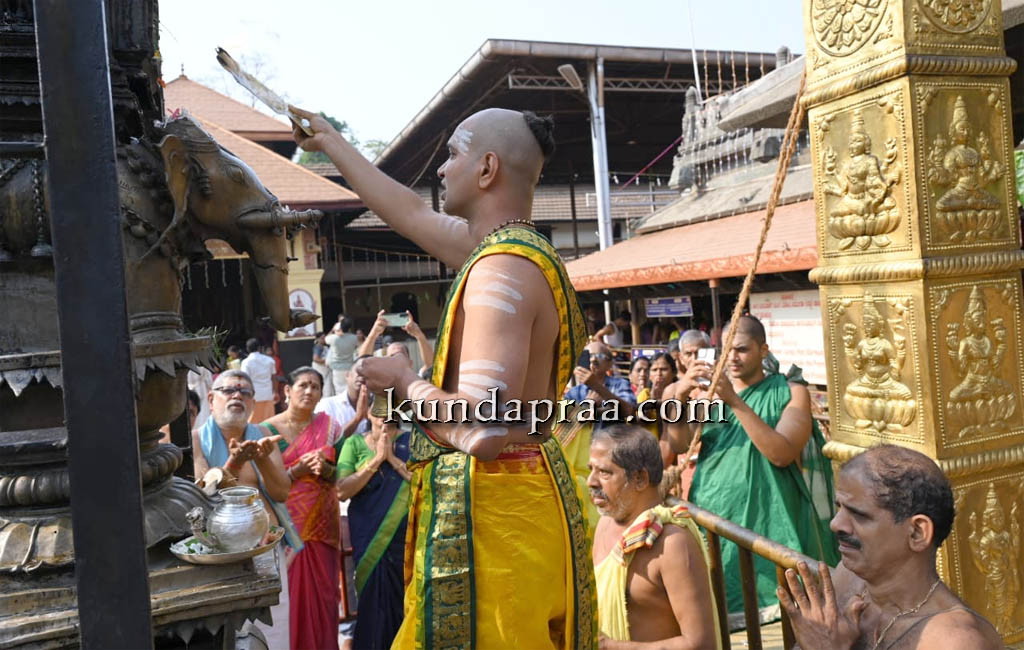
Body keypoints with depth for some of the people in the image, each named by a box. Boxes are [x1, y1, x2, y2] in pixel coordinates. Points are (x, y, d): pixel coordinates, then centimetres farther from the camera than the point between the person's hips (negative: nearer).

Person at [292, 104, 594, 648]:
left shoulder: (504, 268, -21)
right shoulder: (502, 246, 9)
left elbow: (482, 429, -29)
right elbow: (411, 214, 24)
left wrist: (404, 382, -10)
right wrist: (329, 143, 34)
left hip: (497, 507, -10)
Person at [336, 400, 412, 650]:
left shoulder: (410, 442, 4)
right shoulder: (355, 443, 4)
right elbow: (342, 491, -6)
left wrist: (392, 458, -13)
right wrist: (377, 458, -11)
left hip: (405, 537, 0)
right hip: (369, 538, 0)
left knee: (404, 597, 3)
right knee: (374, 597, 5)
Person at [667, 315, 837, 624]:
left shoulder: (790, 393, 0)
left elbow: (782, 454, -16)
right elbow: (679, 445, -4)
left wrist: (736, 402, -22)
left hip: (766, 523, -2)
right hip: (713, 517, 3)